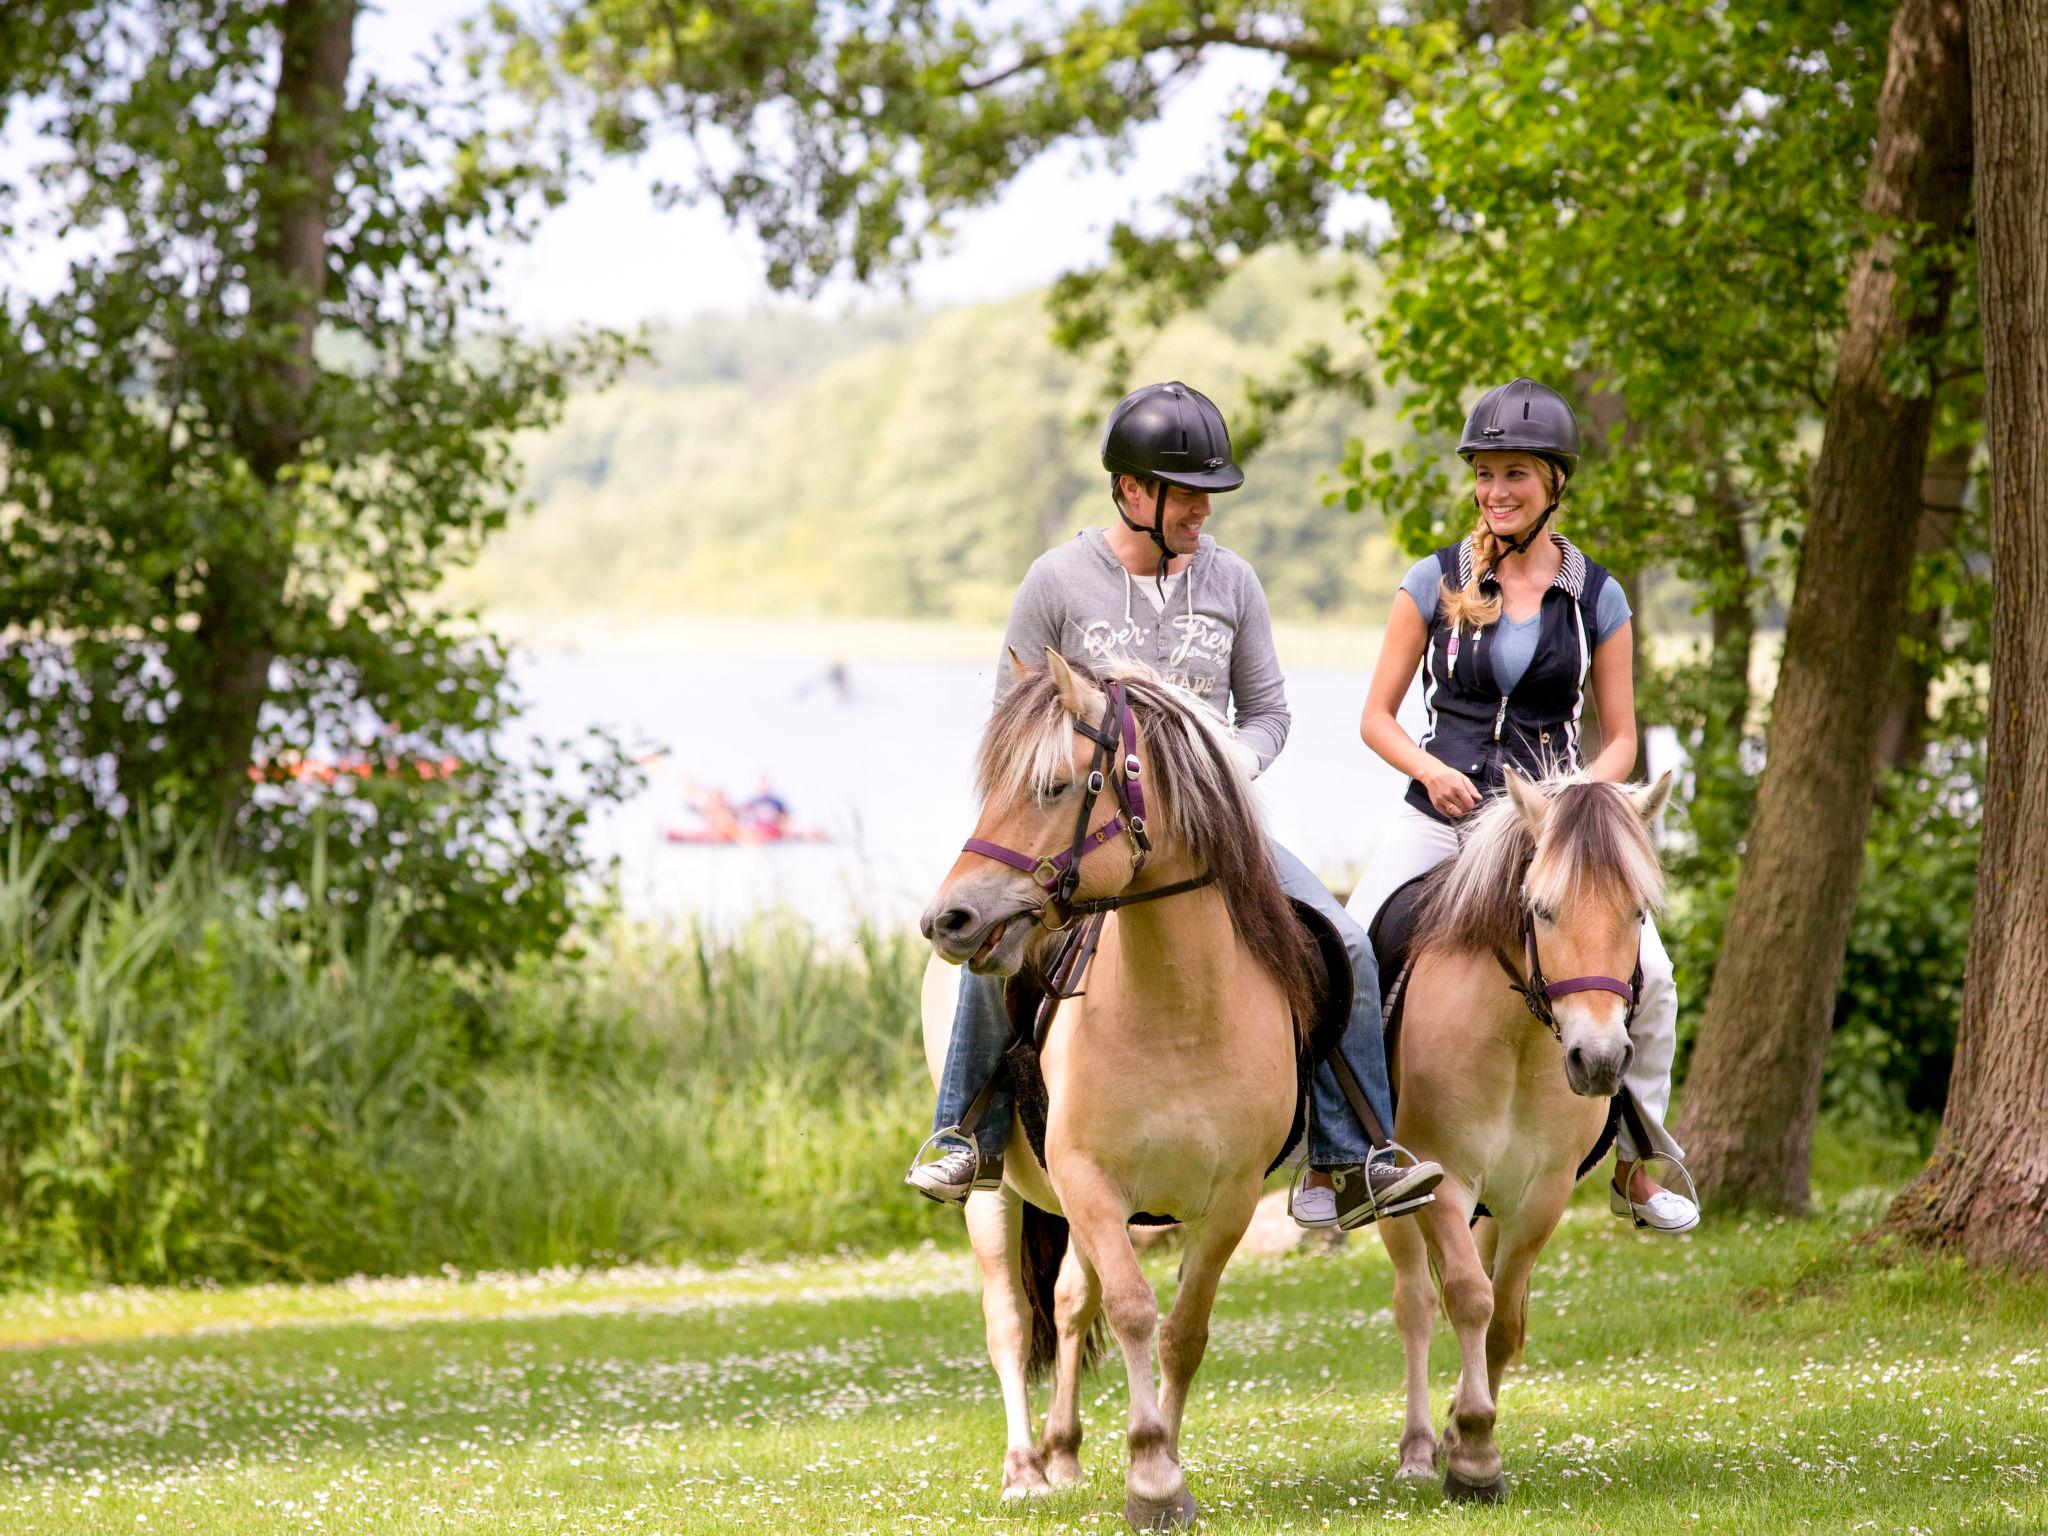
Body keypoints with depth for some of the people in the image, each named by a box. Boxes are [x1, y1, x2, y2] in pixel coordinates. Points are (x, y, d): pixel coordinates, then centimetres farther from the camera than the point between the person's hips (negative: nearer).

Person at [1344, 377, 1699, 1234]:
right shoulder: (1435, 584, 1)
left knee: (1649, 977, -15)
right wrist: (1429, 768, -15)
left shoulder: (1596, 599, 3)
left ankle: (1634, 1167, 2)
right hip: (1442, 813, 0)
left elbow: (1620, 739, 7)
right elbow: (1376, 717, 4)